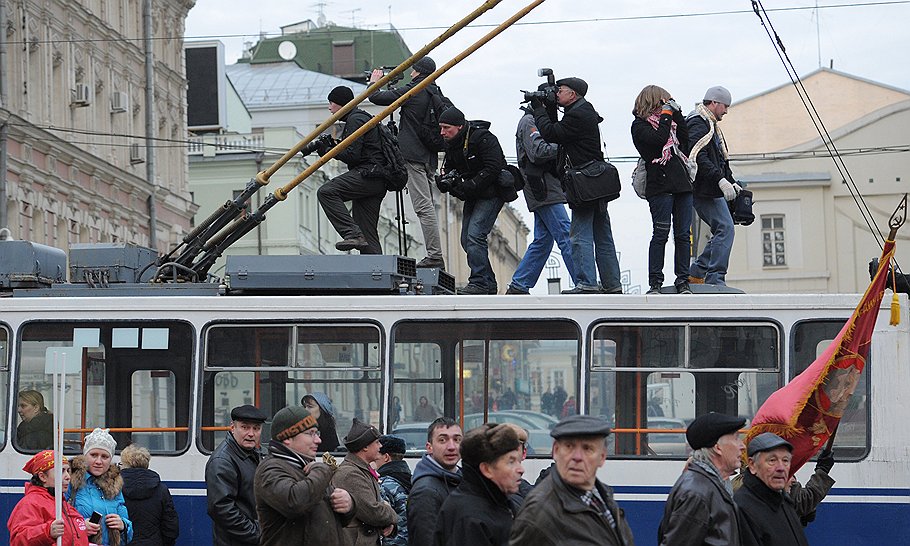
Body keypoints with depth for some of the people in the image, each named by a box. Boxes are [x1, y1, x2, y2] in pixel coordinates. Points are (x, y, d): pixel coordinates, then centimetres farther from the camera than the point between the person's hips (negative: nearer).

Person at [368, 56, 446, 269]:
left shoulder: (412, 90, -8)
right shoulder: (436, 93, 12)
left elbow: (376, 98, -2)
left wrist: (374, 82, 14)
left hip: (414, 156, -8)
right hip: (430, 156, 8)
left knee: (424, 207, -11)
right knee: (427, 205, 11)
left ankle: (435, 256, -16)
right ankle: (434, 256, 9)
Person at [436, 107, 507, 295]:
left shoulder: (483, 138, -21)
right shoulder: (451, 144, 5)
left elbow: (493, 169, -26)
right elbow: (449, 167, 12)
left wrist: (468, 186, -28)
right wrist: (446, 179, -13)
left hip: (492, 193, -9)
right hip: (472, 195, 9)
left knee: (475, 235, -21)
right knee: (467, 240, 7)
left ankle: (480, 282, -19)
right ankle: (489, 284, 14)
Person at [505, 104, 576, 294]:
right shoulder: (529, 121, -8)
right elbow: (538, 152, -21)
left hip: (547, 190, 10)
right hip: (544, 191, -10)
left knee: (543, 240, 10)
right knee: (567, 237, -11)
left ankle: (518, 286, 12)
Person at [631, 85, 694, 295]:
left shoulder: (668, 121, 21)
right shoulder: (640, 124, 2)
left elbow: (685, 139, 8)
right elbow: (658, 139, -16)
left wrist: (677, 112, 5)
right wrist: (666, 114, -7)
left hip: (682, 183, 6)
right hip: (660, 185, -6)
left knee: (683, 234, 3)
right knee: (661, 234, -7)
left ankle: (682, 280, 6)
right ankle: (655, 282, -3)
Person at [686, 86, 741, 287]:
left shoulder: (709, 125, 24)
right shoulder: (699, 124, -11)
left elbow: (720, 160, 29)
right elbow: (698, 157, -24)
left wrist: (731, 182, 20)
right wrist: (721, 180, -26)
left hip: (713, 190, 11)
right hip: (704, 189, -11)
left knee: (723, 229, 11)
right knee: (725, 228, -14)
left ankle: (696, 272, 15)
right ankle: (715, 279, -15)